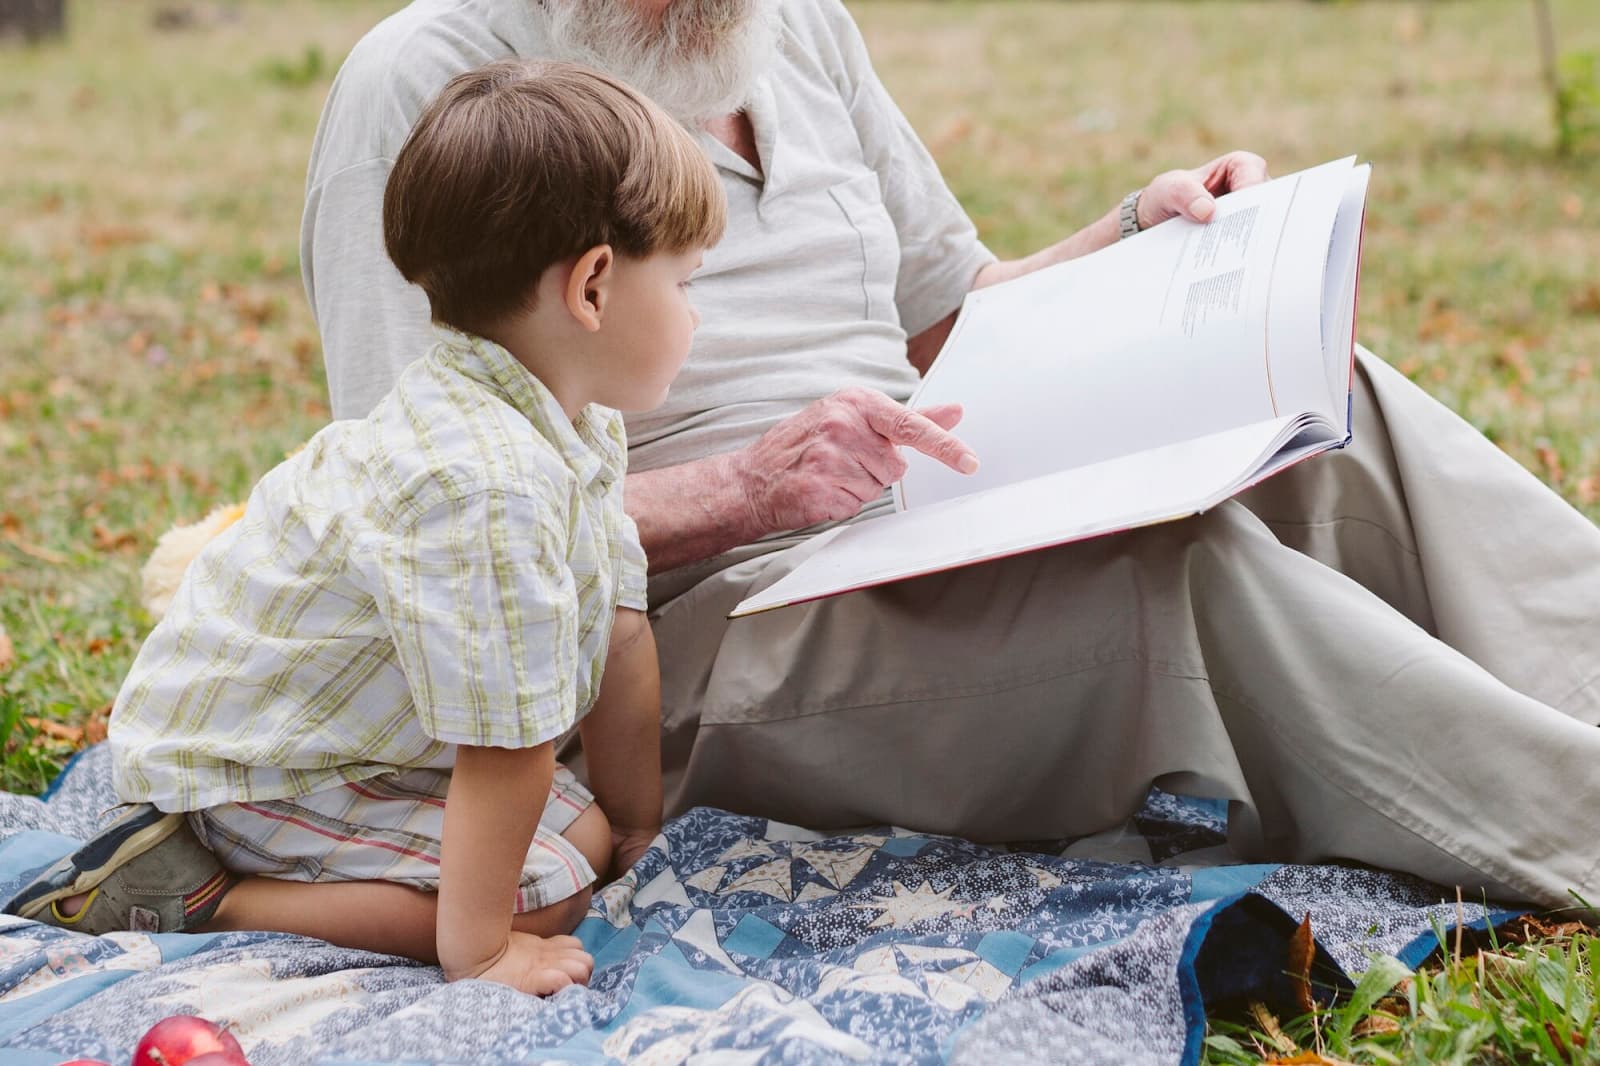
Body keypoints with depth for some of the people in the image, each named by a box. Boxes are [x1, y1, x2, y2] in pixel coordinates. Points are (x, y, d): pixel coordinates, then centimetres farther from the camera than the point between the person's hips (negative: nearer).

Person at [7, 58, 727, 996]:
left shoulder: (581, 426, -1)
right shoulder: (485, 488, -36)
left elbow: (619, 633, 6)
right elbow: (508, 742, -31)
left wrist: (638, 825, 10)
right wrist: (476, 951, -25)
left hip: (356, 732, 10)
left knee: (581, 834, 4)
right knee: (546, 891, -18)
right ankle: (189, 893, -12)